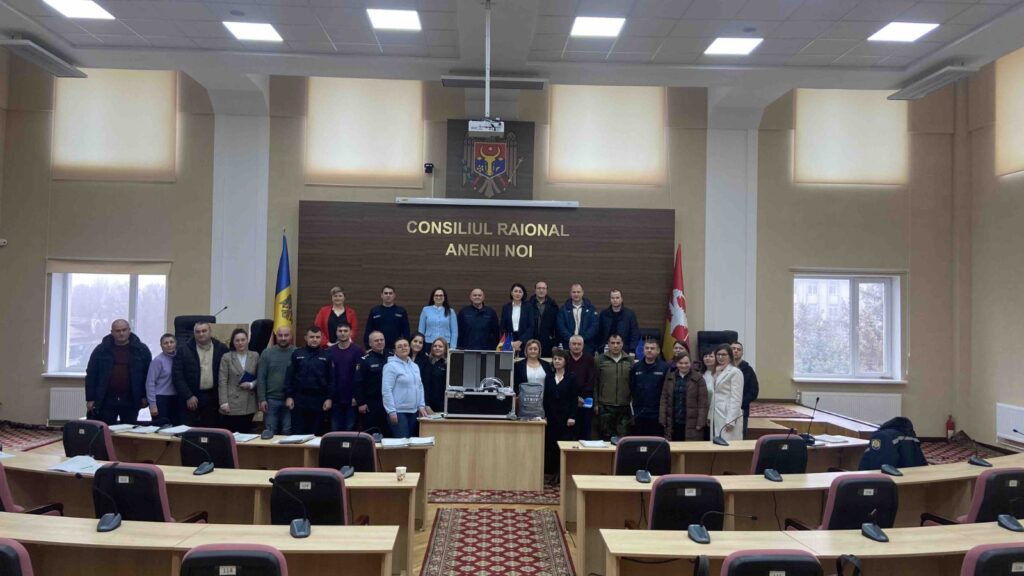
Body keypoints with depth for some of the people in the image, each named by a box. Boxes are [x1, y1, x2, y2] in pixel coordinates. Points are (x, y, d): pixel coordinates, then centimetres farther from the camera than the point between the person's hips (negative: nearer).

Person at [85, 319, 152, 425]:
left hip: (130, 401, 0)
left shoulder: (141, 350, 2)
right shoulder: (101, 350, 2)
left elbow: (148, 375, 4)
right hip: (105, 400, 0)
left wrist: (145, 396, 0)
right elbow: (91, 375, 4)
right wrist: (90, 399, -1)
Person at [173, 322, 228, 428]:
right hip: (193, 399, 0)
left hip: (214, 399, 1)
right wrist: (188, 396, -8)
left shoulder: (222, 349, 3)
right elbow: (178, 376, -1)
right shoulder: (184, 351, 2)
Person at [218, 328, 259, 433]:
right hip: (232, 403, -3)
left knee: (245, 434, 7)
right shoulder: (226, 357, 0)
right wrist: (224, 403, -11)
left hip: (249, 404, 3)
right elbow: (222, 382, -4)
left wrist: (251, 385, -9)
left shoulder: (255, 356, 7)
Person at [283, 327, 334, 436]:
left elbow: (331, 379, 3)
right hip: (299, 398, 0)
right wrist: (288, 396, -3)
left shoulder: (326, 356, 4)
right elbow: (289, 377, 3)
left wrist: (329, 398, -3)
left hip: (319, 399, 0)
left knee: (316, 433, 7)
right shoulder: (297, 354, 4)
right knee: (297, 432, 3)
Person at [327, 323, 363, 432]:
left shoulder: (358, 351, -2)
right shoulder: (329, 352, 4)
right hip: (335, 399, 2)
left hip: (352, 399, -2)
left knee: (350, 430, 4)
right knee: (335, 431, 9)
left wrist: (357, 396, -12)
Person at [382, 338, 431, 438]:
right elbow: (386, 390, -14)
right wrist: (391, 411, -18)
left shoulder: (415, 366, 15)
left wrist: (421, 405, 9)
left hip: (414, 411, 8)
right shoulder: (391, 366, -9)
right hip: (398, 412, -7)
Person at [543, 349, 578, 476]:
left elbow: (574, 398, -4)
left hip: (566, 416, -3)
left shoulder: (571, 377, 0)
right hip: (551, 415, 3)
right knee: (550, 444, 2)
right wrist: (544, 415, 2)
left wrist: (572, 416, -10)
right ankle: (551, 472, 10)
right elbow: (545, 397, 9)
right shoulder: (549, 377, 10)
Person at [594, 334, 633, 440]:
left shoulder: (629, 361, 7)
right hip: (605, 406, -1)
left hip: (624, 406, 1)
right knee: (606, 437, 5)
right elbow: (595, 383, 3)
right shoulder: (600, 360, 2)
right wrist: (595, 403, 0)